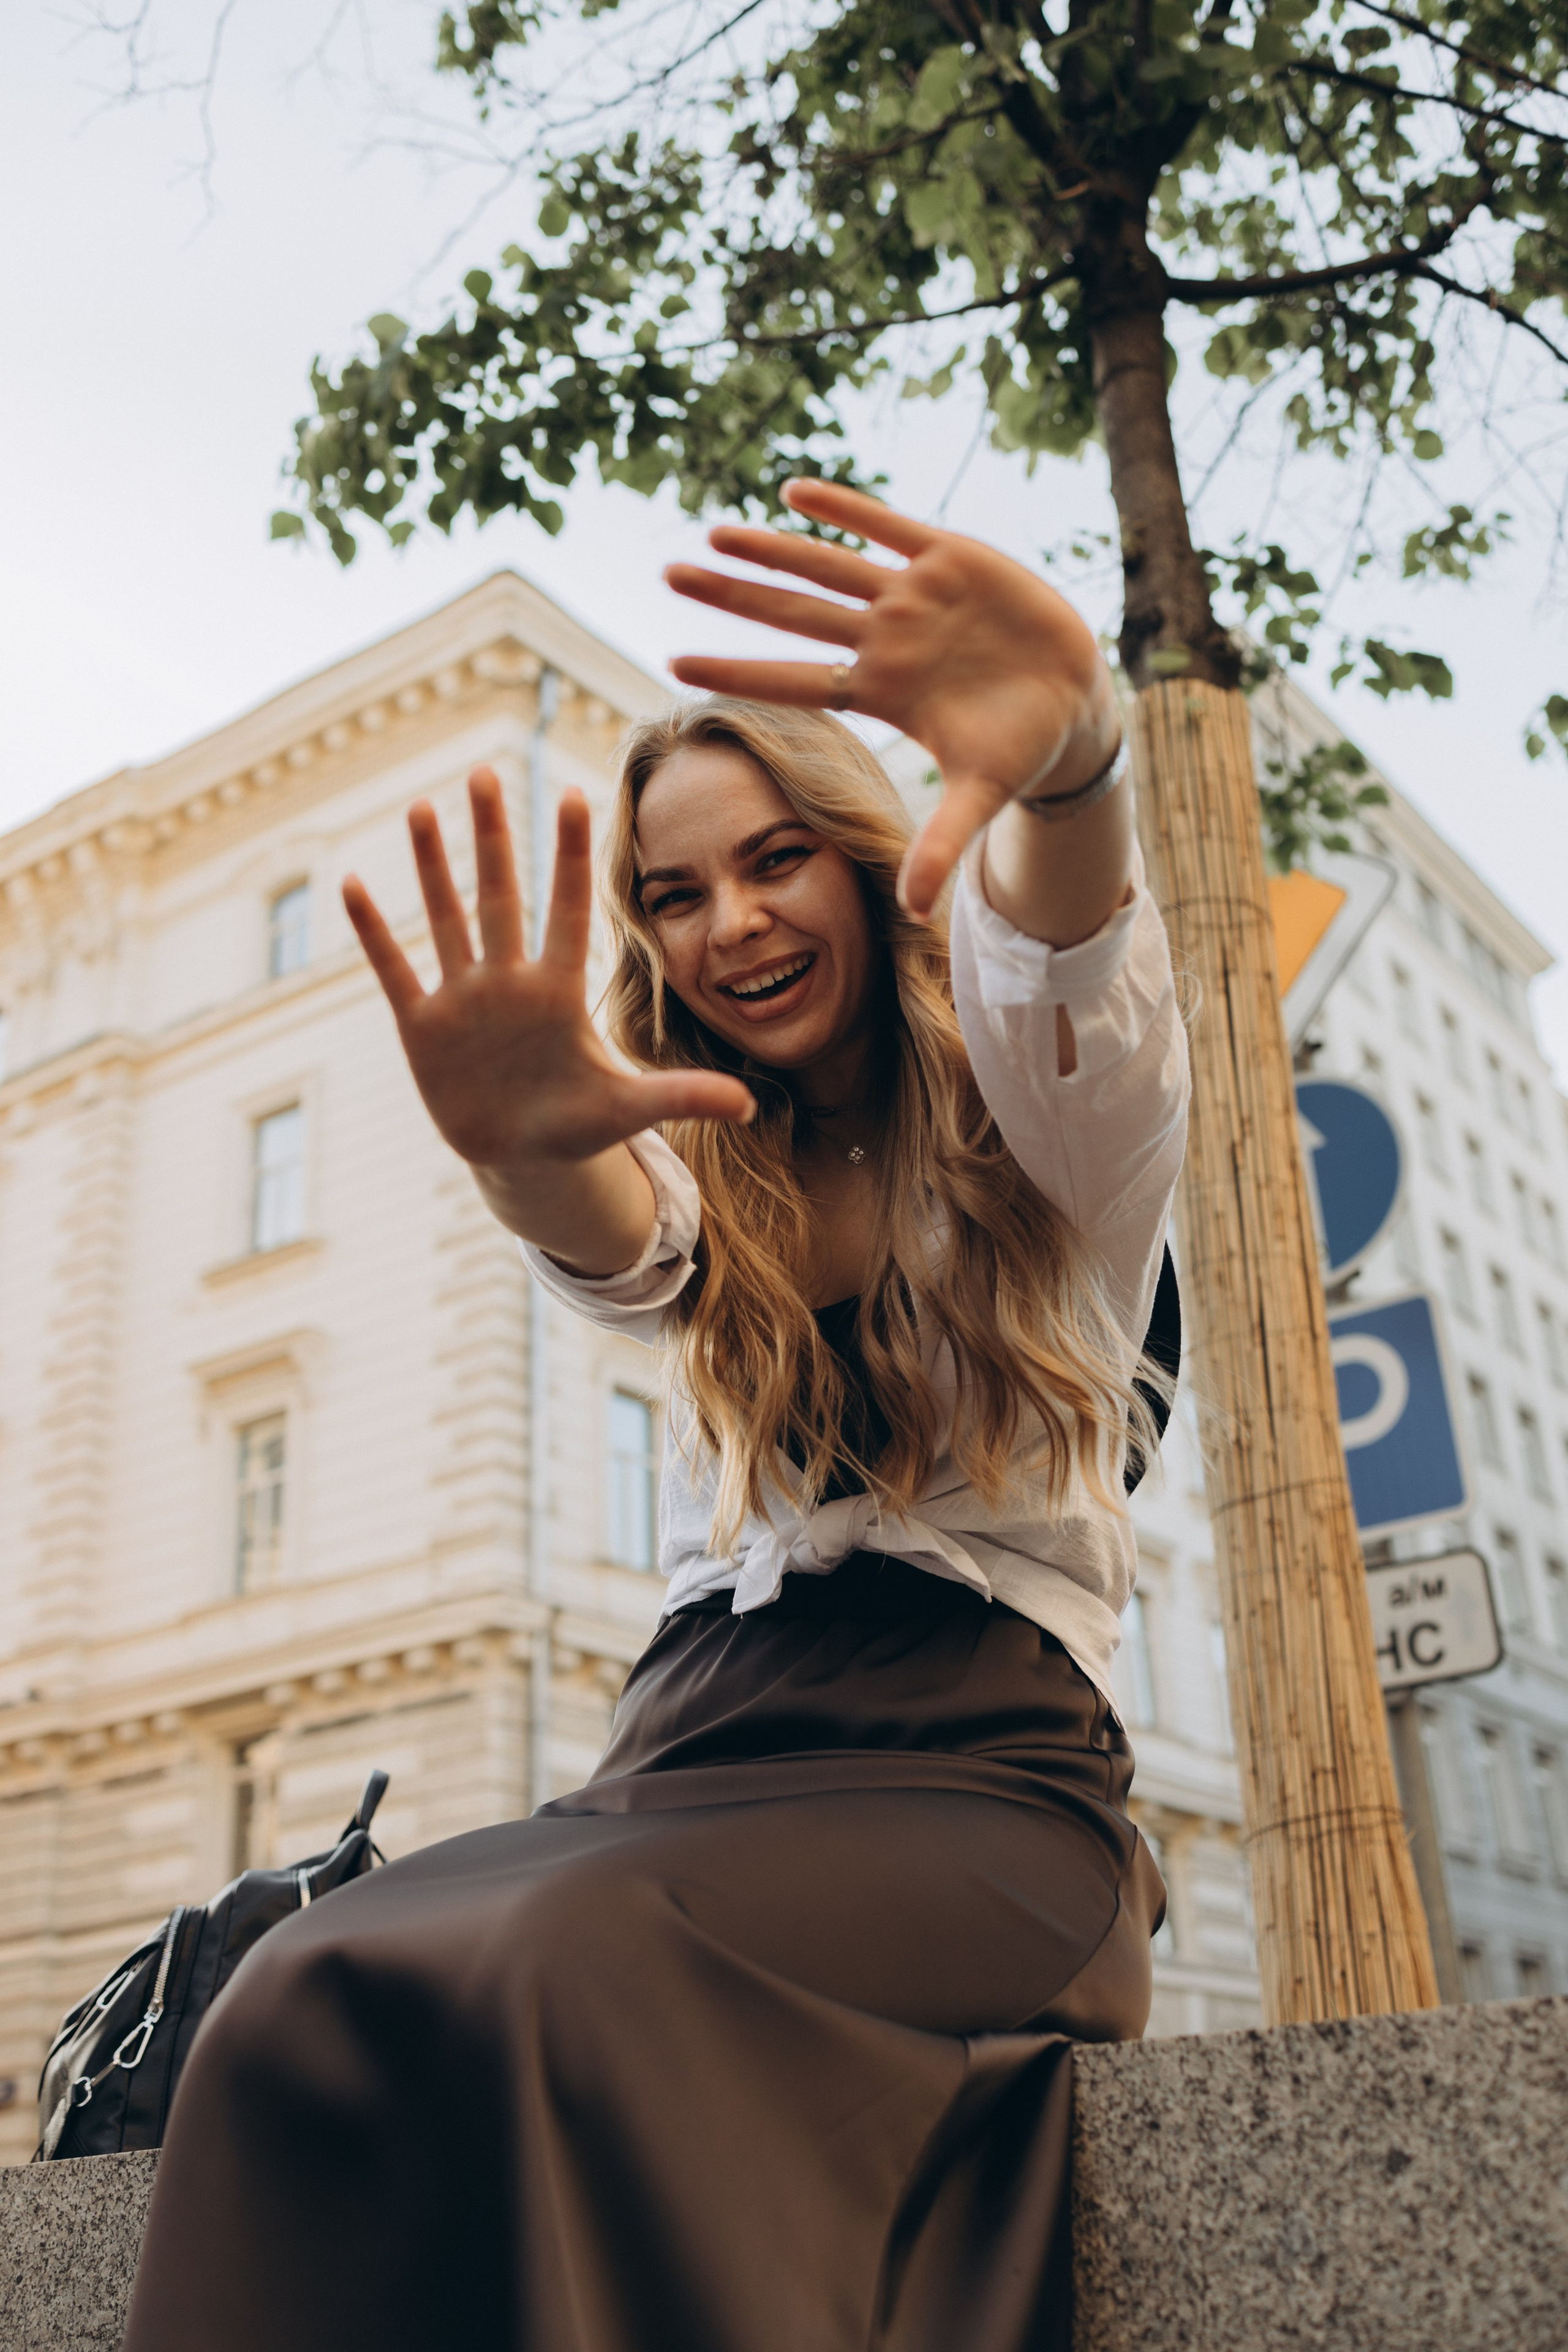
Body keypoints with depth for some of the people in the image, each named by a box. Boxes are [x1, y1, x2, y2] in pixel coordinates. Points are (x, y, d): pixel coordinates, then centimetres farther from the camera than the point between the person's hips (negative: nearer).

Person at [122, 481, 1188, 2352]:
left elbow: (1069, 976, -17)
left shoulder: (1050, 1127, 8)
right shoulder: (705, 1179, 18)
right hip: (698, 1751, 4)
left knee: (567, 1971, -35)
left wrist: (1073, 760, -43)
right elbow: (613, 1246, -7)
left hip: (979, 1766, -3)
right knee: (302, 2000, -28)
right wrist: (524, 1148, -35)